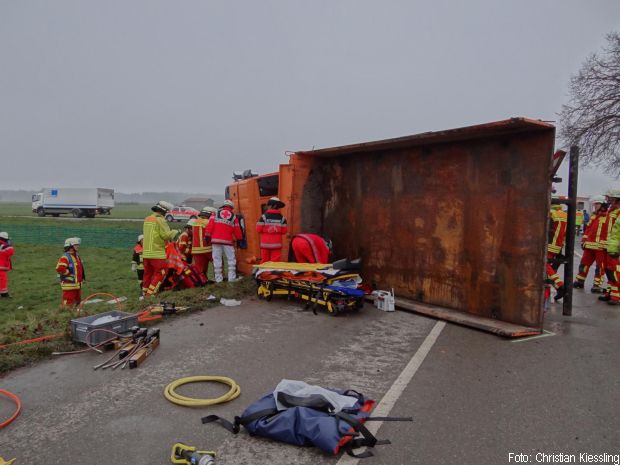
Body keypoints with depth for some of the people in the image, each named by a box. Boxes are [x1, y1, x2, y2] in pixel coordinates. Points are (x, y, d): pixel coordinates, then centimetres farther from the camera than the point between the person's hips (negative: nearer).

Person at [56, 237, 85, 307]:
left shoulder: (77, 256, 15)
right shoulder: (65, 257, -15)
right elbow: (59, 269, -29)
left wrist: (82, 277, 19)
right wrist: (70, 274, -19)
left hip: (77, 285, 10)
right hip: (69, 285, -9)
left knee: (77, 302, 18)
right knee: (68, 304, -8)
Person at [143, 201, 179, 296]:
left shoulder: (147, 219, 14)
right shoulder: (160, 220, -11)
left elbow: (145, 233, 17)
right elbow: (166, 235, -16)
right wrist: (175, 232, 2)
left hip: (146, 252, 8)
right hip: (157, 253, -8)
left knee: (148, 272, 16)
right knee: (161, 272, -2)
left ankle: (145, 292, 22)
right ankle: (150, 293, -5)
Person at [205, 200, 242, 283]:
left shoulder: (216, 214, 10)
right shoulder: (234, 217, 9)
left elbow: (210, 225, 0)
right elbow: (237, 231, 11)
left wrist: (207, 235, 3)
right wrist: (240, 238, 27)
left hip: (216, 240, 1)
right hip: (227, 241, -1)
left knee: (217, 260, 4)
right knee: (231, 259, 6)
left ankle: (218, 279, 5)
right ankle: (232, 278, 2)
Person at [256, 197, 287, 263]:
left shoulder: (264, 216, -6)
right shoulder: (282, 218, -1)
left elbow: (259, 230, -6)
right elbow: (284, 231, 0)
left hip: (265, 244, -1)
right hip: (277, 244, 1)